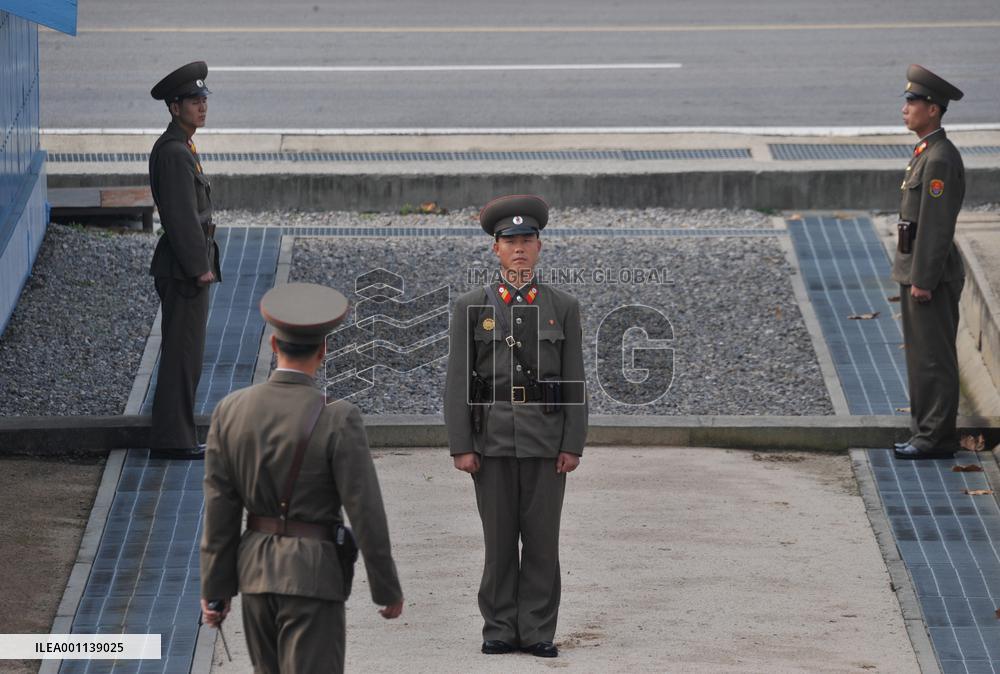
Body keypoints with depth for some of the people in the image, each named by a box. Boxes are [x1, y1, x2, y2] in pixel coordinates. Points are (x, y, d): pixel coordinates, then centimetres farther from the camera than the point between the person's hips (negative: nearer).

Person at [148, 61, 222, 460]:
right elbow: (181, 215, -22)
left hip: (186, 267, 11)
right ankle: (172, 439, -5)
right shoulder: (174, 153, -18)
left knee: (183, 352, 15)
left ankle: (173, 436, 21)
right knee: (183, 353, -7)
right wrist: (200, 268, -19)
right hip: (184, 269, -11)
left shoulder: (177, 148, 15)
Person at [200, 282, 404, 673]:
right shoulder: (337, 421, -17)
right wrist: (388, 589, -2)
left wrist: (214, 588, 7)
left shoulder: (231, 411, -4)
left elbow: (219, 508, 0)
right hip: (312, 576, -5)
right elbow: (366, 513, -13)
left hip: (254, 568, 5)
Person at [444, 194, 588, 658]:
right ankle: (500, 631, 8)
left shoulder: (563, 308, 7)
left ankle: (537, 632, 5)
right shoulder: (471, 308, 4)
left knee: (542, 539, 0)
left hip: (545, 440, 0)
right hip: (492, 439, 0)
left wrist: (573, 445, -3)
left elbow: (574, 382, 5)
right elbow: (458, 382, 1)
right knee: (499, 538, 2)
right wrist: (461, 446, -6)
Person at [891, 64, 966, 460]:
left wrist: (923, 280, -22)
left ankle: (937, 438, -1)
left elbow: (937, 223, -22)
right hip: (917, 271, 10)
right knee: (921, 357, 14)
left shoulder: (941, 160, -19)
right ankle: (927, 432, 19)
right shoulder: (928, 153, 14)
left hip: (931, 275, -10)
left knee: (934, 358, -5)